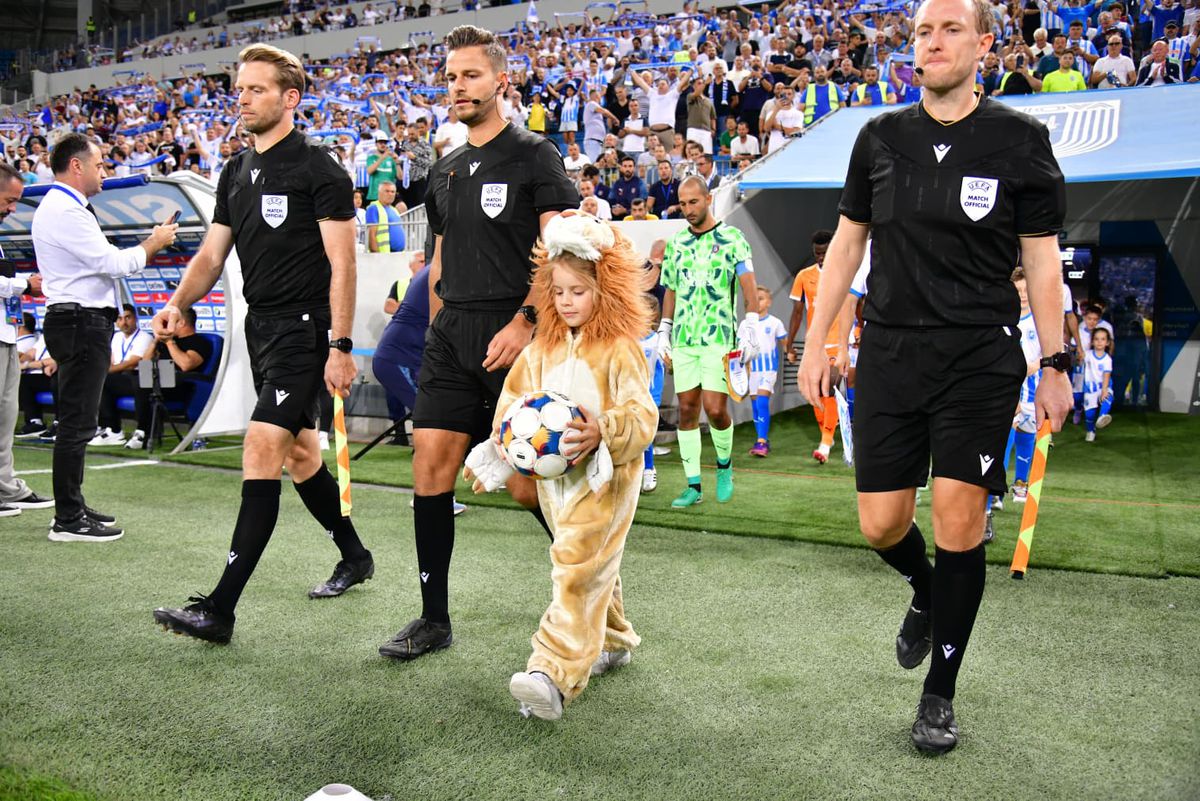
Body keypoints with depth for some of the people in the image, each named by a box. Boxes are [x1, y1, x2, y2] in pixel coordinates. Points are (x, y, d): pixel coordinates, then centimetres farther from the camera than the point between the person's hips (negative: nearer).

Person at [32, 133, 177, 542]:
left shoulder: (65, 208, 20)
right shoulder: (63, 211, -14)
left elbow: (100, 260, 21)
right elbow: (114, 263, -17)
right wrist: (154, 242, -4)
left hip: (85, 321, 11)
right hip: (79, 322, -11)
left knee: (77, 422, 15)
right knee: (77, 422, -8)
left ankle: (73, 507, 23)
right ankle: (68, 520, -5)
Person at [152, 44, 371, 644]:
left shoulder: (319, 171, -9)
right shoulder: (236, 173, 13)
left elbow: (342, 263, -12)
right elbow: (213, 251, 14)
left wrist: (340, 346, -18)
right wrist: (178, 304, -4)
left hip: (304, 329, -8)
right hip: (261, 325, 9)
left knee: (261, 451, -15)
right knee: (299, 455, 16)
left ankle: (220, 610, -15)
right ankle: (354, 557, 36)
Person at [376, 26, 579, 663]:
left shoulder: (534, 155, -2)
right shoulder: (444, 173, 17)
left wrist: (524, 321, -19)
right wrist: (439, 330, 14)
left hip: (514, 335, -6)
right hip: (450, 339, 6)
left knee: (526, 481, -5)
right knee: (430, 461, -1)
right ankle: (434, 619, 9)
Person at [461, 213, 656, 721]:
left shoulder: (619, 350, -10)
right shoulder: (542, 350, 11)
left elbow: (642, 416, -15)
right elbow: (514, 404, 18)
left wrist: (602, 435, -32)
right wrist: (493, 457, 13)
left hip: (604, 478, -7)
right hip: (554, 477, 7)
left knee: (580, 569, -15)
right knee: (592, 569, 20)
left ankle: (555, 674, -21)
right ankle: (612, 642, 39)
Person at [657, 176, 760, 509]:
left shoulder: (732, 238, 1)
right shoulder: (675, 243, 14)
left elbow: (749, 288, -4)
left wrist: (749, 329, -14)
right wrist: (663, 334, 16)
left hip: (719, 337, -4)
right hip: (683, 339, 4)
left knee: (715, 409, -10)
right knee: (687, 410, 2)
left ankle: (724, 466, 18)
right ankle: (693, 485, 8)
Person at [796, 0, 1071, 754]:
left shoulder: (1021, 139, -2)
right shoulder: (881, 137, 5)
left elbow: (1042, 261, 1)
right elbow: (847, 242, 12)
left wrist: (1055, 365, -1)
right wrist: (817, 342, 9)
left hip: (982, 356, -3)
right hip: (890, 353, 3)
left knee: (957, 517, -7)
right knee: (881, 523, 2)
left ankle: (941, 694, 10)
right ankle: (927, 593, 39)